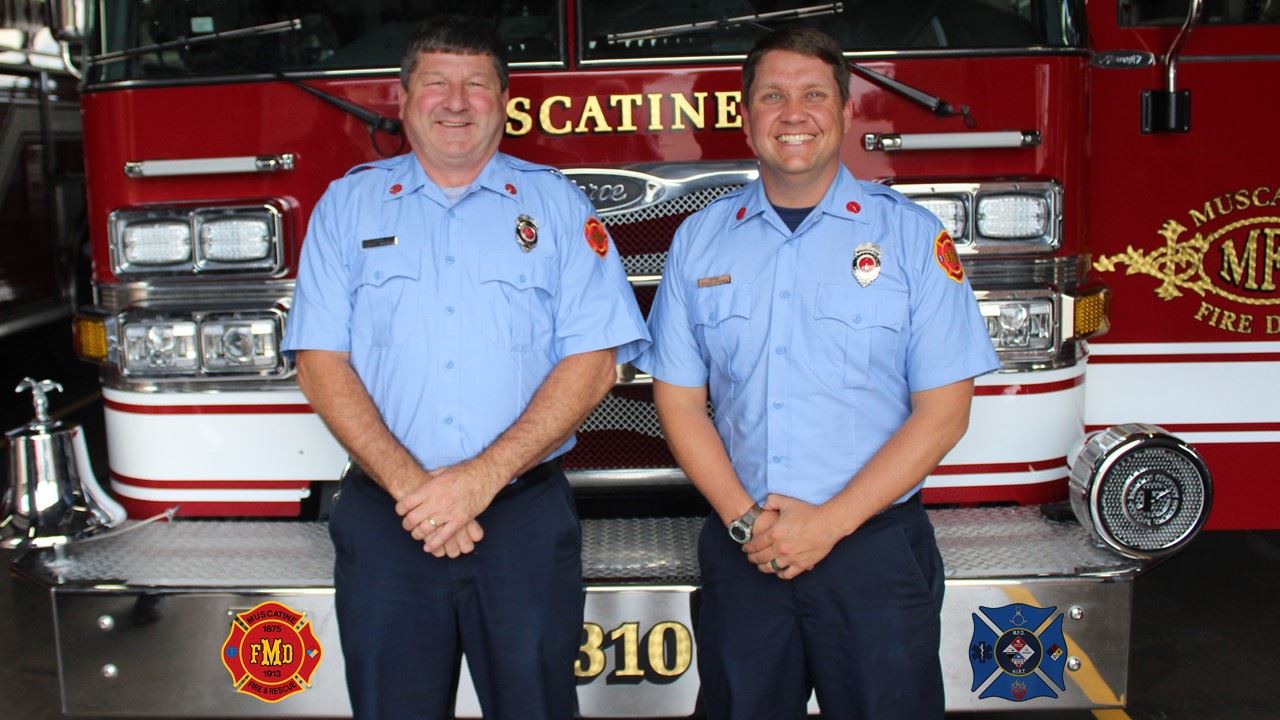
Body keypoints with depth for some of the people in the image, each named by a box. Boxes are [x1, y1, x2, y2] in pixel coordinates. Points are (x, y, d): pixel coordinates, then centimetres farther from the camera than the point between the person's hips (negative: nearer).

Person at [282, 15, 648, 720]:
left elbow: (593, 360, -3)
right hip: (383, 521, 1)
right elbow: (321, 363, 0)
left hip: (527, 518, 0)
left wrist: (484, 475, -13)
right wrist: (409, 484, -12)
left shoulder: (556, 204, 5)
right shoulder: (349, 203, 8)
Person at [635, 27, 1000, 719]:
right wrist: (743, 518, -8)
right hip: (738, 553, 2)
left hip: (875, 547, -2)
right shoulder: (700, 239, 5)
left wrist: (829, 523, -12)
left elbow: (942, 412, -5)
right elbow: (679, 399, 5)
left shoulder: (912, 235, -3)